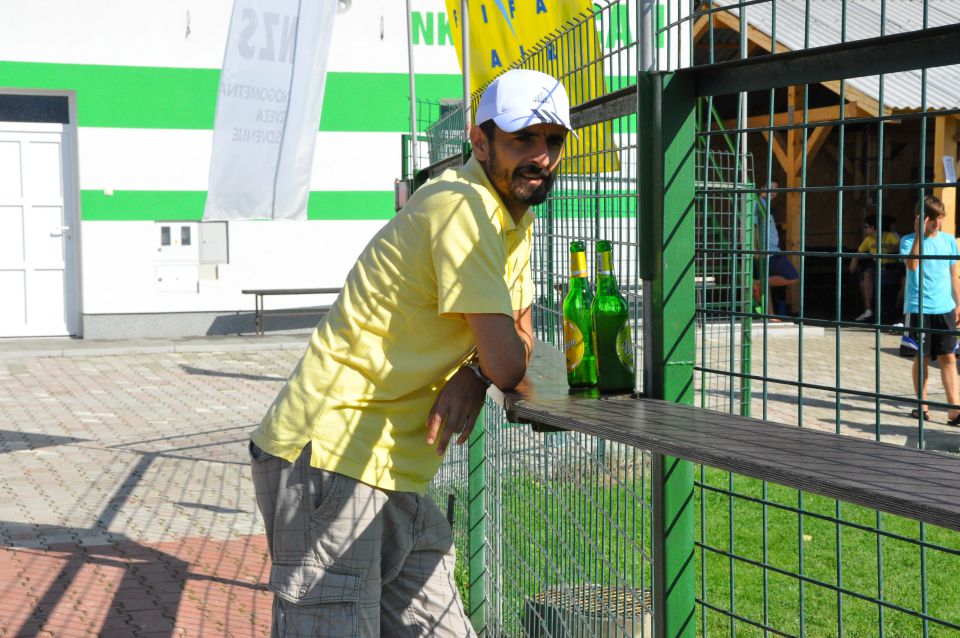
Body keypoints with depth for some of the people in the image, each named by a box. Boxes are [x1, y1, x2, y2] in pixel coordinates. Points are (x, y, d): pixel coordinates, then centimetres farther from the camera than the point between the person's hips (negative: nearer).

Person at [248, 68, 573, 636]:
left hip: (395, 475, 10)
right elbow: (509, 364, -21)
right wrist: (488, 366, 4)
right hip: (330, 457, -10)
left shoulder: (516, 217, 14)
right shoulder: (462, 206, -17)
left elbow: (520, 338, 16)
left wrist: (472, 375, -6)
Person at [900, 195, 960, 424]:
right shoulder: (909, 241, -3)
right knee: (921, 356, 6)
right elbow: (912, 265, -21)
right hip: (919, 308, -3)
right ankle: (922, 405, 19)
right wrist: (920, 235, -23)